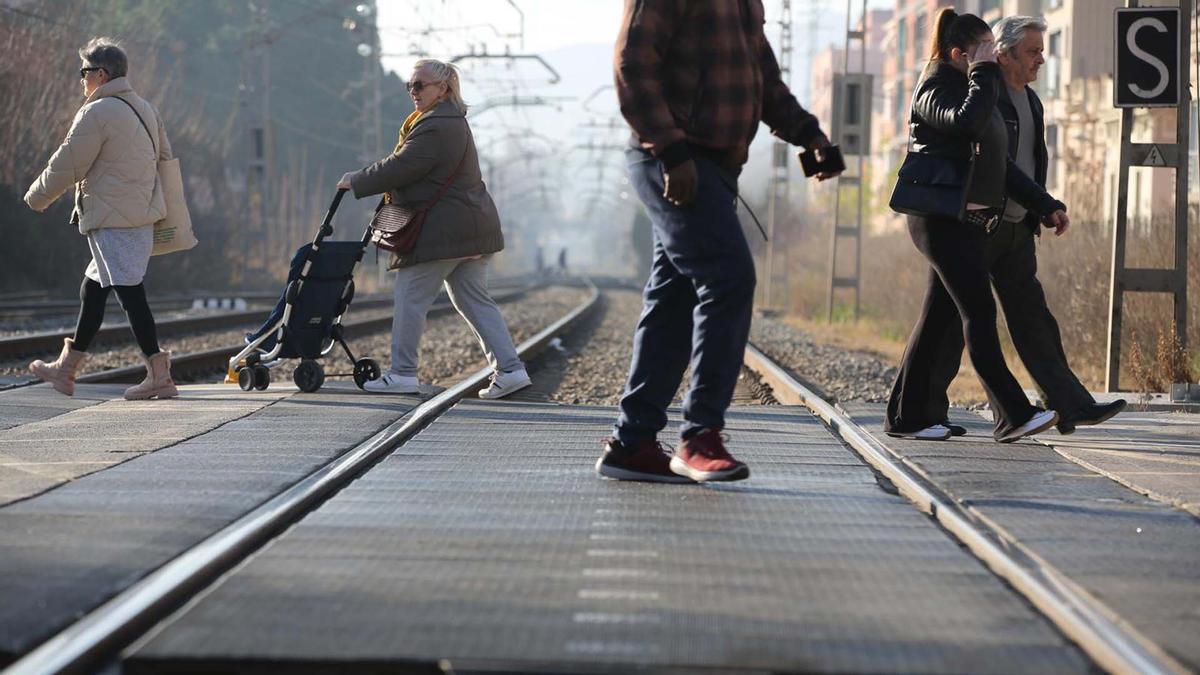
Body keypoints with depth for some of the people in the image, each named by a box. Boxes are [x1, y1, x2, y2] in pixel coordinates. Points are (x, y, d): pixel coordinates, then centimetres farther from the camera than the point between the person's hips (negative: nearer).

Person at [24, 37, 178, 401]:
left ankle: (159, 375, -12)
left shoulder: (96, 113, -13)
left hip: (113, 219, -10)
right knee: (92, 289, 18)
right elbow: (165, 157, 17)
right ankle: (66, 369, 28)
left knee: (129, 291, -9)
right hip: (142, 215, 10)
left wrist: (36, 198, 5)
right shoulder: (145, 110, 14)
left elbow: (66, 166, -10)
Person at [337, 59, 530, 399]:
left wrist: (357, 181, -7)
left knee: (411, 298, -1)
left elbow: (401, 167, -18)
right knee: (474, 300, 10)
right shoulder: (453, 121, 19)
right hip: (472, 228, 10)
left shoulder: (436, 127, -17)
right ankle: (509, 369, 4)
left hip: (441, 231, -10)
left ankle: (402, 374, 4)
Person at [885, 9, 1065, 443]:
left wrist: (1045, 205, 17)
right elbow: (966, 121, -30)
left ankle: (907, 415, 12)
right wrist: (984, 74, -16)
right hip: (943, 221, -10)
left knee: (940, 317, 8)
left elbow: (1001, 165, 22)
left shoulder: (970, 90, 21)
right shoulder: (936, 89, -7)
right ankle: (1012, 416, -17)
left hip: (968, 222, 10)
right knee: (979, 311, -13)